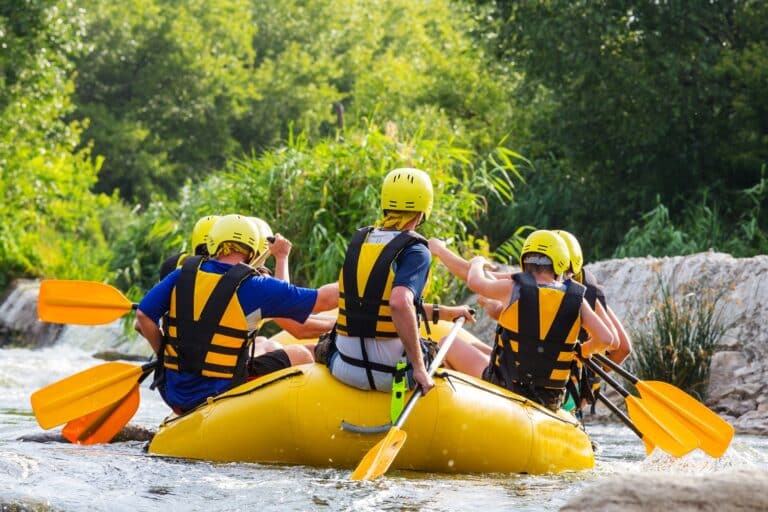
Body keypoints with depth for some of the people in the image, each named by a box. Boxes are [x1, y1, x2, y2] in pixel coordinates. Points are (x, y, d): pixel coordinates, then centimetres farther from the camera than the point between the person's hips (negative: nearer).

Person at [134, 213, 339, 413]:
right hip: (220, 396, -5)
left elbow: (143, 315, 0)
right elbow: (322, 299, -5)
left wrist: (163, 355, 12)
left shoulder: (184, 274, 2)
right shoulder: (253, 285, -9)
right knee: (299, 356, 12)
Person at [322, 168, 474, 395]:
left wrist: (446, 312, 27)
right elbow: (400, 304, -30)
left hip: (344, 368, 5)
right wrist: (418, 368, -24)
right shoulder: (416, 251, -12)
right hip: (391, 373, -5)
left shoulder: (359, 240, 8)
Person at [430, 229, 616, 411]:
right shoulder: (575, 300, -2)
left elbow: (475, 282, 7)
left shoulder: (513, 288, -8)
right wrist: (580, 352, 14)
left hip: (504, 387, -3)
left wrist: (478, 262, 28)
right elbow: (607, 339, -6)